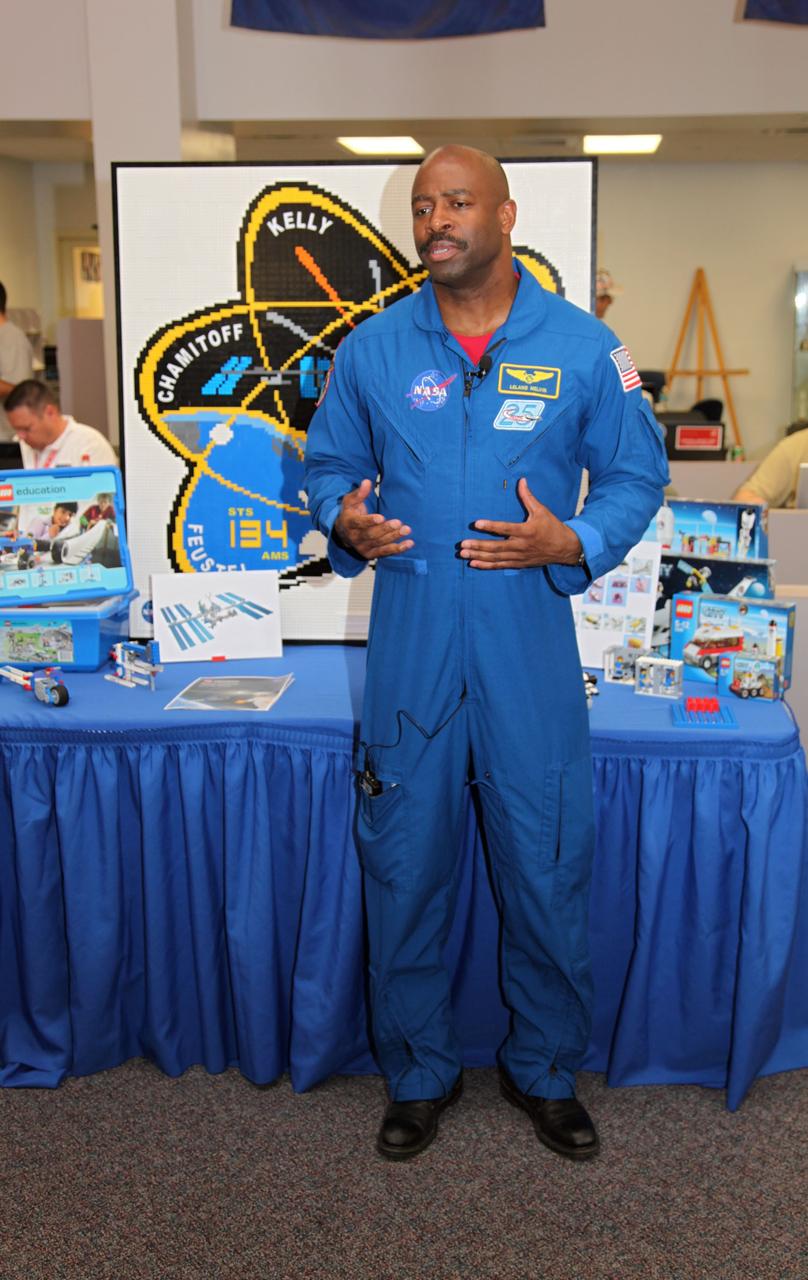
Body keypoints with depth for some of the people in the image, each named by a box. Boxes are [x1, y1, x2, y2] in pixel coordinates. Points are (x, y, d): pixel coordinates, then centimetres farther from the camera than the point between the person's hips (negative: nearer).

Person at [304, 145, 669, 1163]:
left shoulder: (583, 347, 0)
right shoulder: (372, 349, 4)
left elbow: (636, 474, 5)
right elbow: (329, 464, 13)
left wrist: (573, 542, -14)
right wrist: (343, 520, -9)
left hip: (530, 650, -1)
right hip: (409, 648, 1)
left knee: (548, 870, 8)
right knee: (404, 870, 9)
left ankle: (544, 1071, 32)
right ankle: (418, 1073, 31)